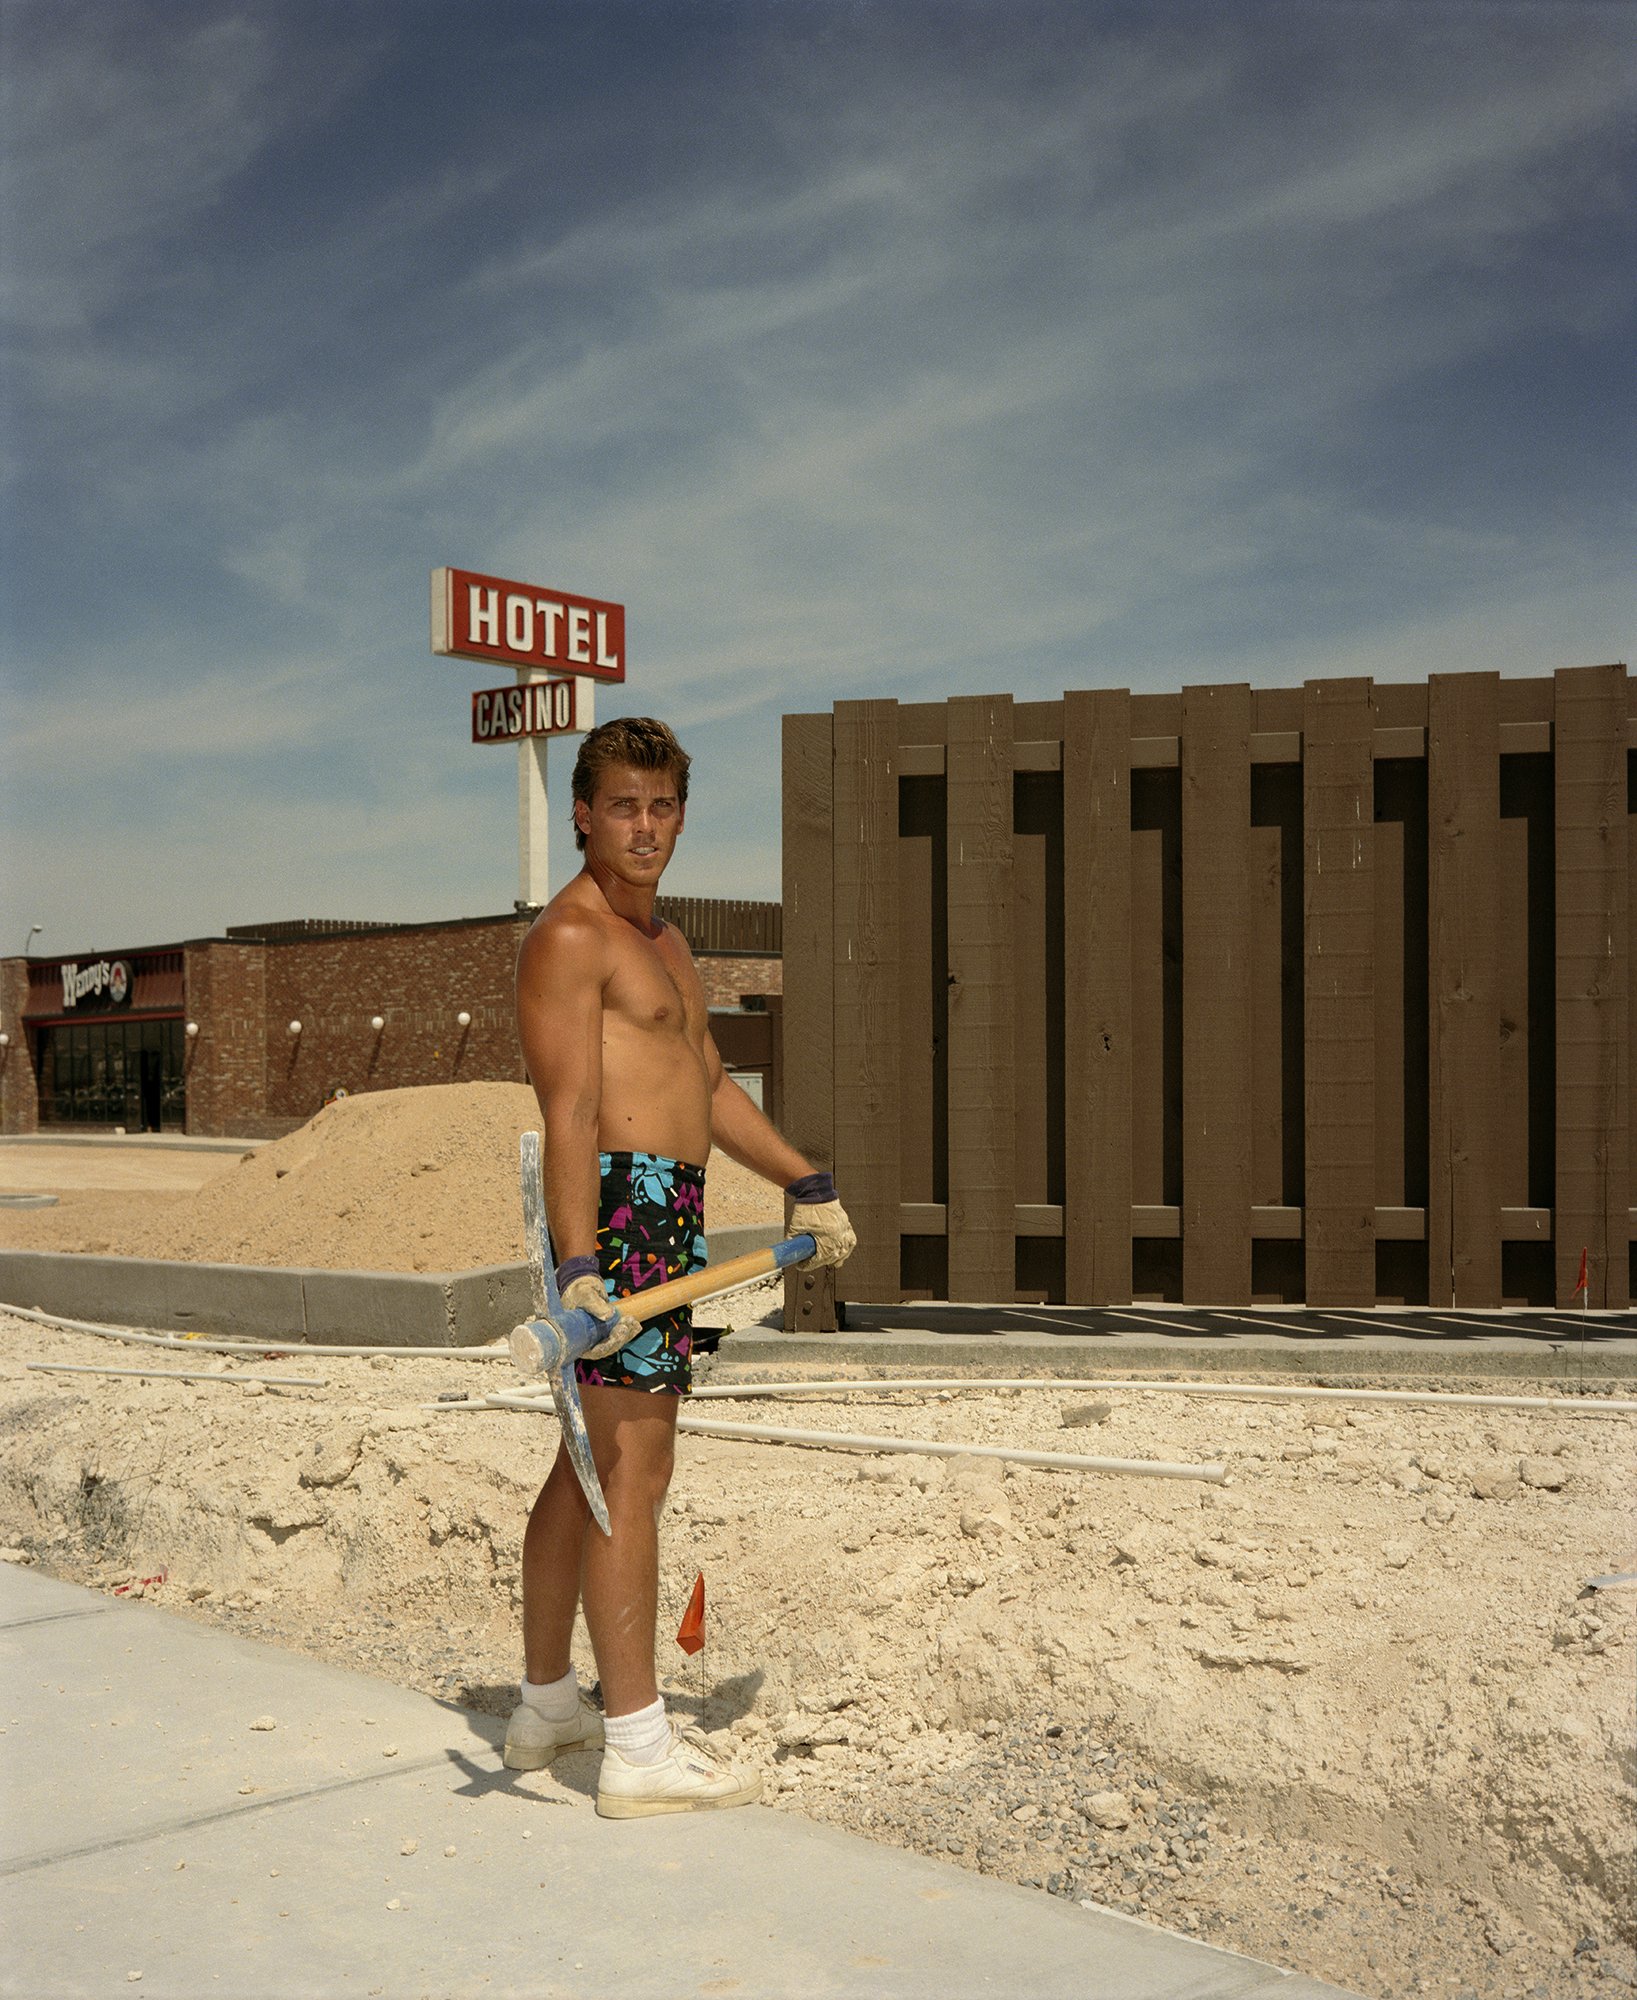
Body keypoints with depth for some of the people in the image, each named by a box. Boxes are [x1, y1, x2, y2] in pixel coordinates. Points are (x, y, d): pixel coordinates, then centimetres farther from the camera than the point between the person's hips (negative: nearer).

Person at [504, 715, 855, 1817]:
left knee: (591, 1466, 15)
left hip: (671, 1215, 10)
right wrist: (580, 1263, -28)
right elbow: (570, 1114, -20)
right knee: (633, 1468, -8)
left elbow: (711, 1086, 28)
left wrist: (807, 1182, 27)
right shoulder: (570, 939, -10)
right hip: (618, 1206, -10)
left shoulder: (663, 939, 21)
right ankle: (639, 1748, -2)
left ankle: (547, 1706, 27)